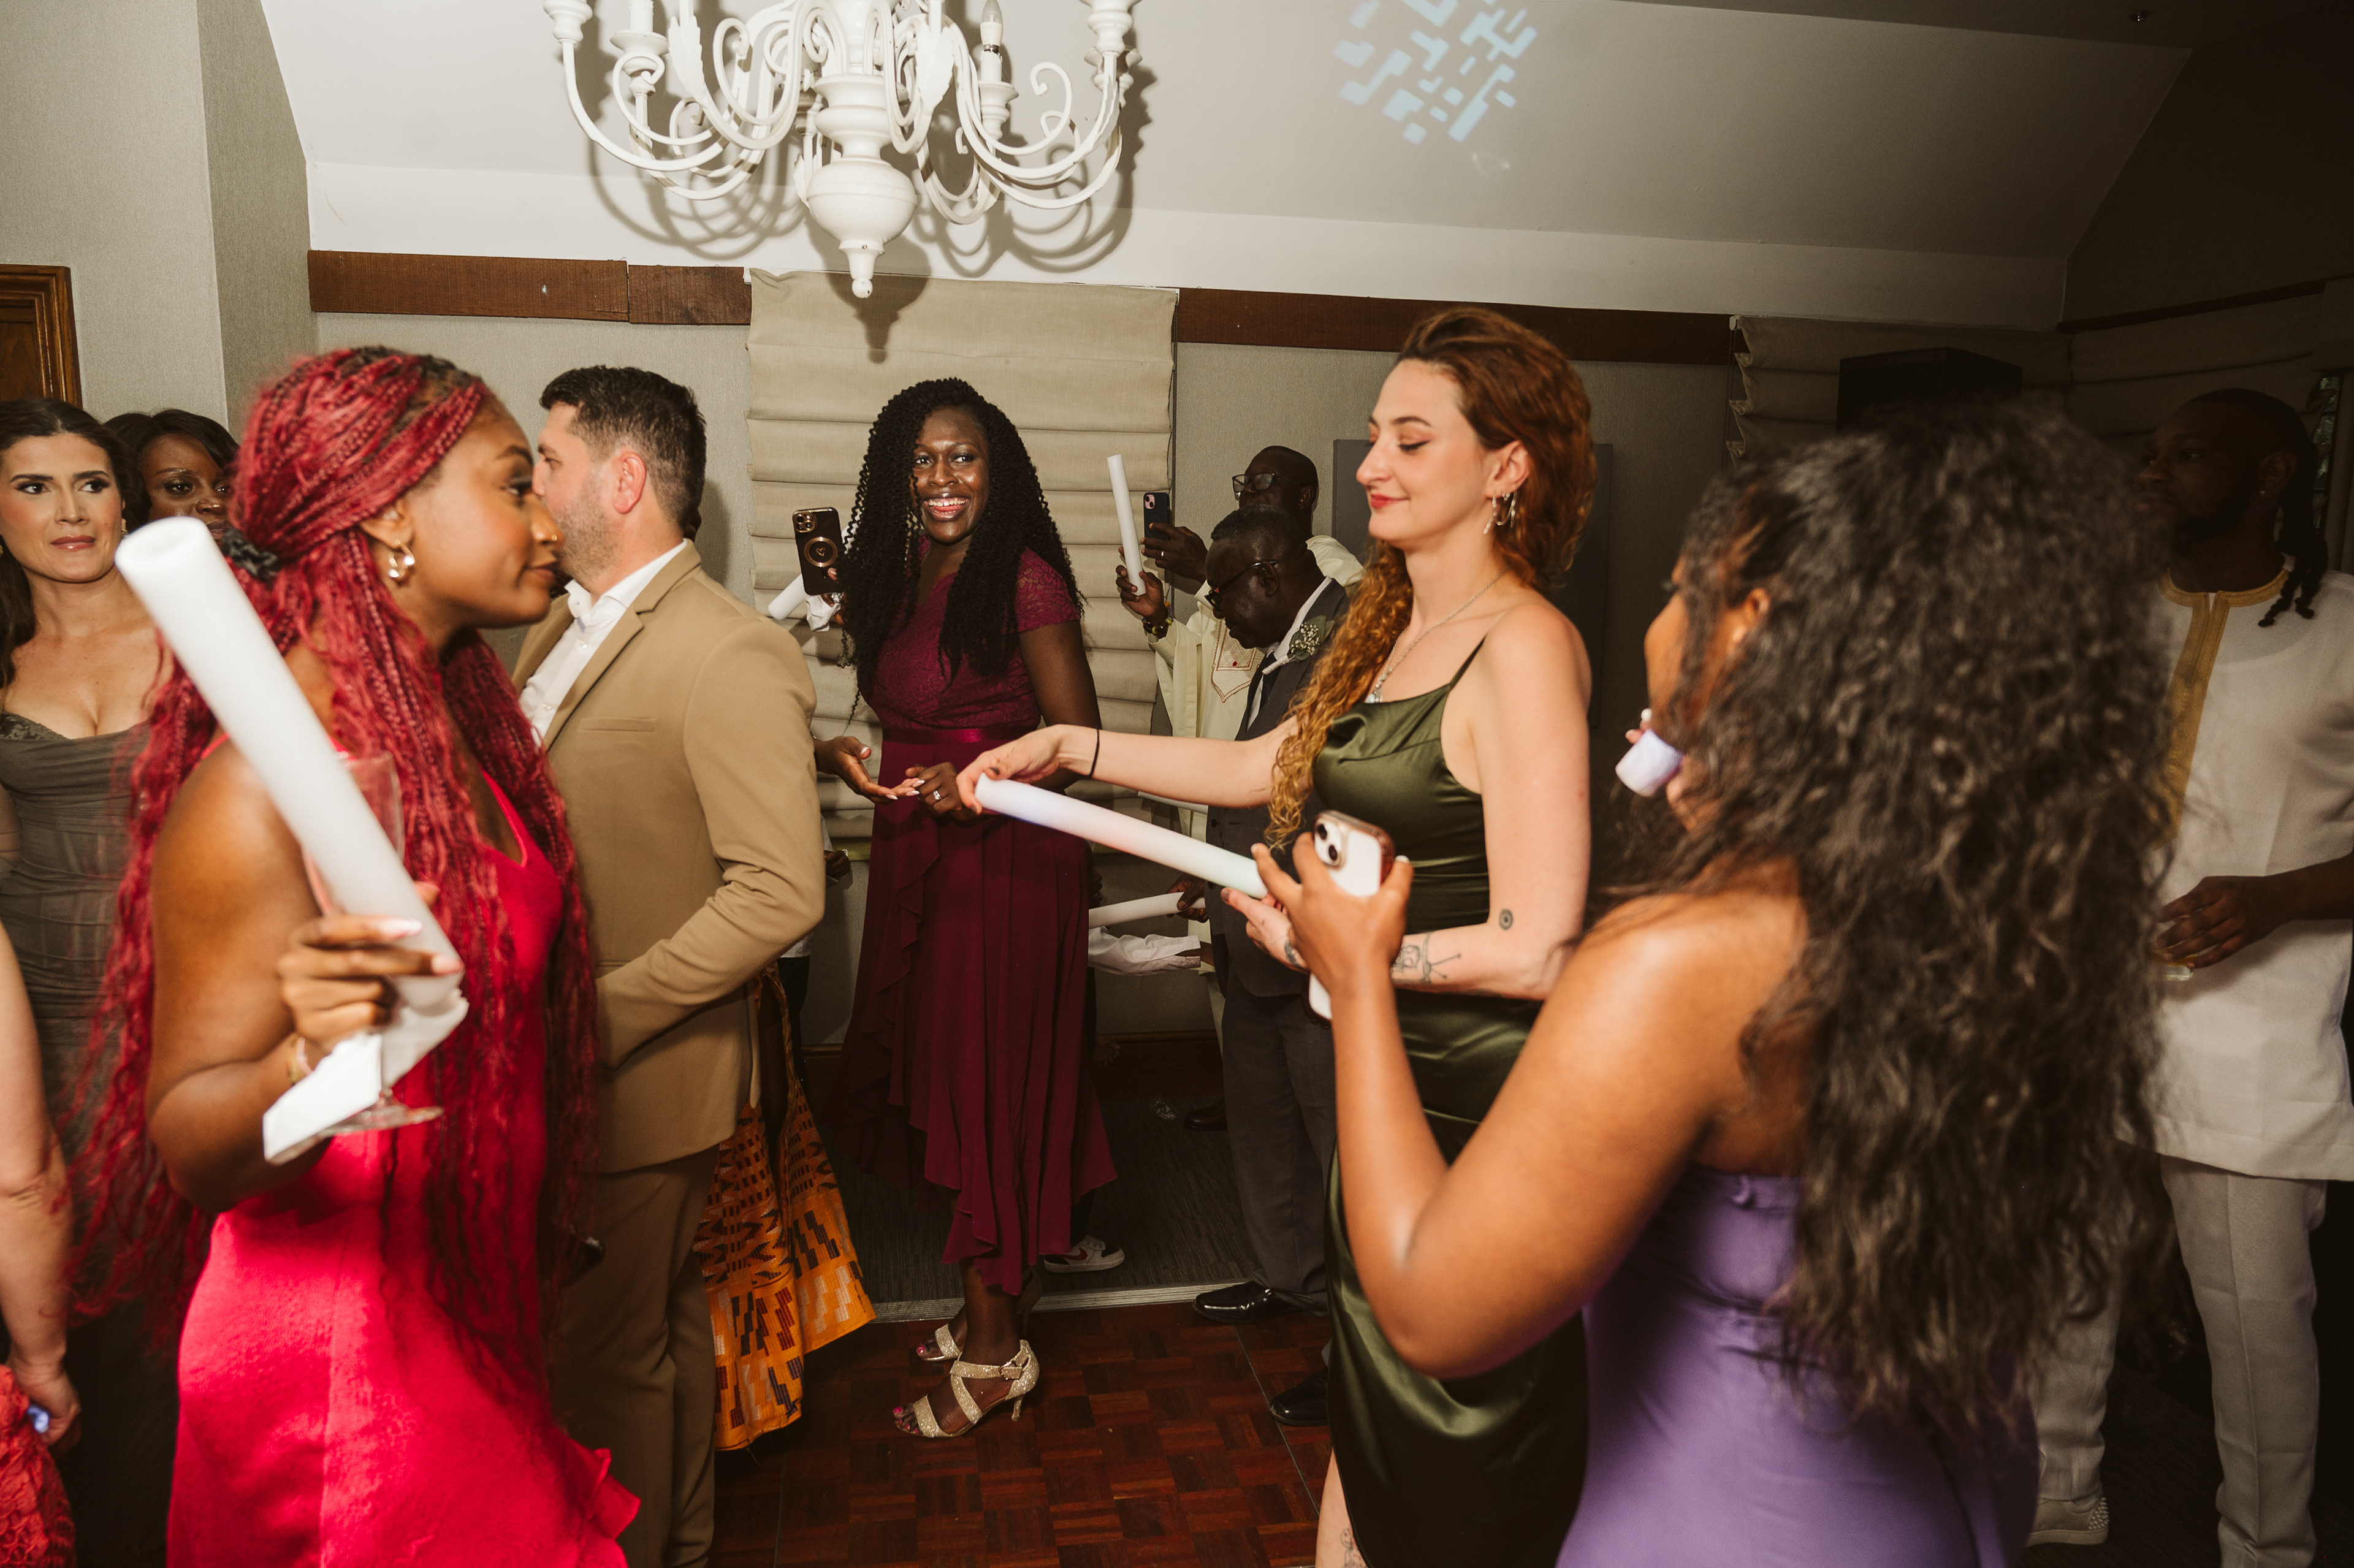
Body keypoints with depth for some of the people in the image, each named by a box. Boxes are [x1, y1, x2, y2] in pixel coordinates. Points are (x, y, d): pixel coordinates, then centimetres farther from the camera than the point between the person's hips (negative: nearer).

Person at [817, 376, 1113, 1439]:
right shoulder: (896, 580, 11)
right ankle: (998, 1293, 28)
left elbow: (1079, 743, -12)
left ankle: (995, 1352, 13)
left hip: (1007, 860, -7)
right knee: (933, 1077, 11)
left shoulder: (1026, 581, -11)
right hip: (914, 858, 7)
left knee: (988, 1082, -1)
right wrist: (840, 753, 1)